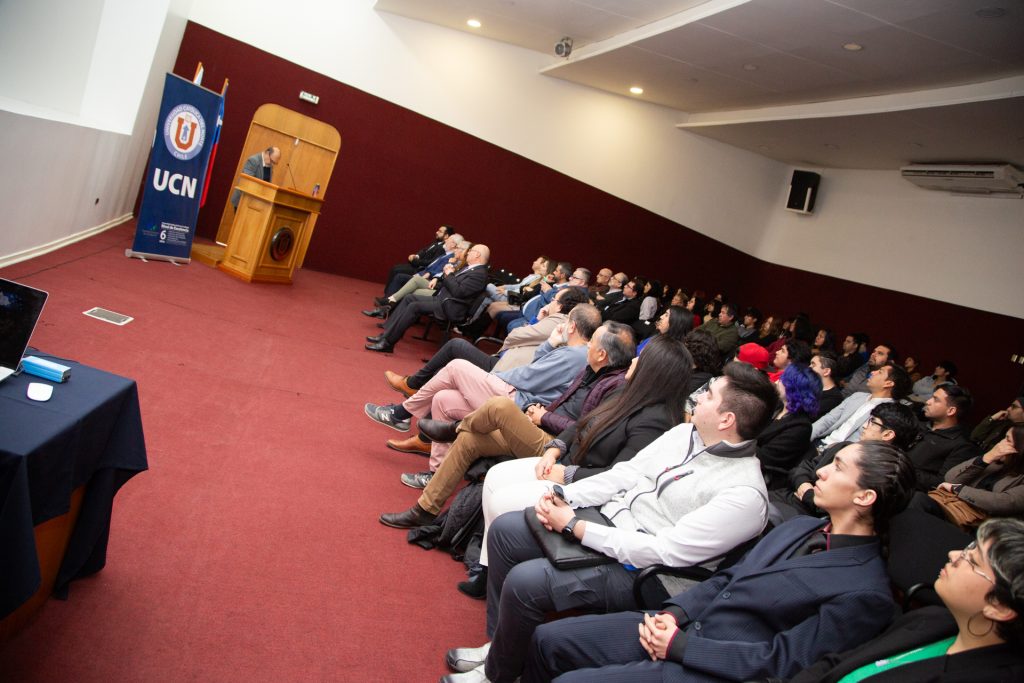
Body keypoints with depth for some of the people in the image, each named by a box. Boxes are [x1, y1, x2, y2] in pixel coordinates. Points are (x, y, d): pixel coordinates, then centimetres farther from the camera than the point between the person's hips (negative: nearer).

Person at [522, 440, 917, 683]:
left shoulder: (865, 593, -14)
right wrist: (674, 613, -3)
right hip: (679, 628, 8)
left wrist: (680, 646, -17)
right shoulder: (798, 528, 12)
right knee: (549, 640, 0)